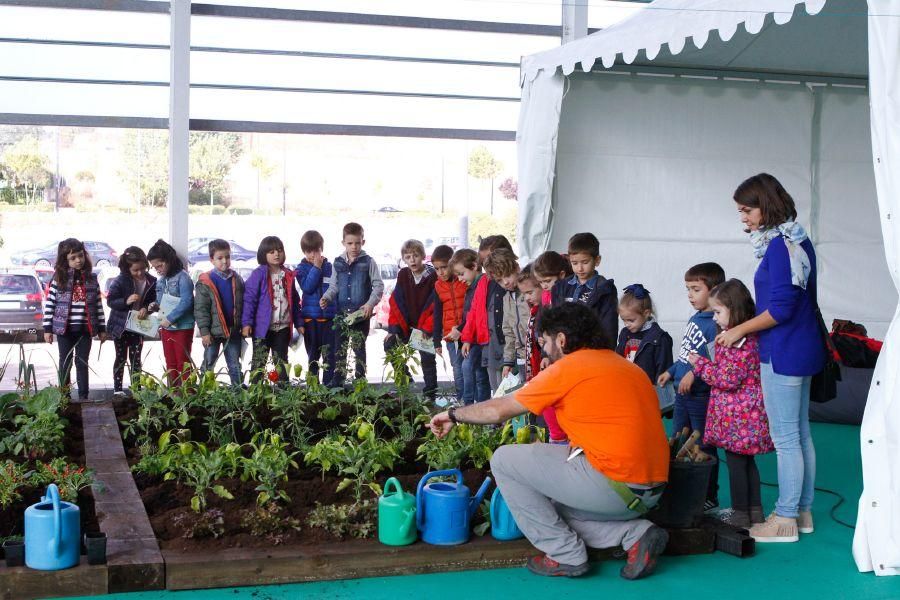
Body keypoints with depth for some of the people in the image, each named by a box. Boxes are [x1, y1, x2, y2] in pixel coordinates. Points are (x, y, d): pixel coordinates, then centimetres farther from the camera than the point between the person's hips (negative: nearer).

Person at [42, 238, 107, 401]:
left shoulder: (91, 279, 4)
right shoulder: (59, 278, -3)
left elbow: (98, 305, 7)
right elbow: (49, 304, -2)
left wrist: (102, 328, 7)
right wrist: (47, 328, -5)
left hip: (85, 329, 1)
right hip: (64, 329, -1)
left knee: (82, 363, 7)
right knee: (65, 363, 10)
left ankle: (83, 396, 11)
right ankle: (64, 395, 18)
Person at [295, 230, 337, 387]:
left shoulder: (329, 267, 4)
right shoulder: (302, 268, 1)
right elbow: (307, 287, -14)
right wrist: (316, 268, -15)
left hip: (329, 316, 0)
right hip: (310, 318, 0)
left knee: (330, 354, 0)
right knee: (313, 354, 10)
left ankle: (329, 384, 6)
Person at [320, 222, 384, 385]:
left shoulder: (368, 262, -3)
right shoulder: (338, 263, 8)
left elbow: (378, 285, -3)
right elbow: (335, 286, 16)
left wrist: (370, 303, -16)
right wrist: (326, 298, -3)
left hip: (361, 313, -3)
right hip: (341, 312, 3)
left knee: (359, 348, 3)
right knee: (339, 348, 6)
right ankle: (338, 382, 12)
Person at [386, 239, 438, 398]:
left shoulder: (433, 276, -12)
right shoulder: (403, 275, 3)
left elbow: (435, 306, -14)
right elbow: (396, 303, 3)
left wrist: (426, 330, -19)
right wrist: (393, 329, -4)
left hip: (426, 328, -5)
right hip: (406, 325, 5)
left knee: (427, 360, -2)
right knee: (389, 344, -4)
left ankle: (430, 395, 9)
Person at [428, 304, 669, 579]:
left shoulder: (567, 368, -5)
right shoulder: (627, 366, 17)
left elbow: (498, 410, 3)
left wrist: (453, 415, 18)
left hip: (613, 486, -8)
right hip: (652, 491, 9)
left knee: (504, 460, 2)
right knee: (553, 506, 28)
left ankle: (565, 555, 5)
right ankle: (637, 533, 9)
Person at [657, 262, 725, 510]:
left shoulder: (716, 323, -18)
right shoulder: (694, 319, 10)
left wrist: (694, 373, -30)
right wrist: (671, 372, 22)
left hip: (701, 396, -9)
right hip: (682, 394, 9)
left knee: (703, 447, 2)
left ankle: (709, 498, 13)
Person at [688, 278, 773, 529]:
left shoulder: (736, 341, -22)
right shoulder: (751, 336, 9)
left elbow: (728, 379, -21)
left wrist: (700, 364, -10)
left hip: (736, 414, -10)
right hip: (750, 412, 10)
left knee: (735, 462, 1)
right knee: (747, 461, 16)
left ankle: (741, 513, 8)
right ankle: (756, 510, 22)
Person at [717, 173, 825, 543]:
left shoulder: (780, 246, -18)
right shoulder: (797, 241, 11)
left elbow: (781, 308, -21)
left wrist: (740, 330, -11)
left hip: (783, 355, -10)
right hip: (802, 349, 10)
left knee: (785, 439, -2)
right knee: (801, 434, 15)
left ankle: (785, 519, 6)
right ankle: (803, 511, 25)